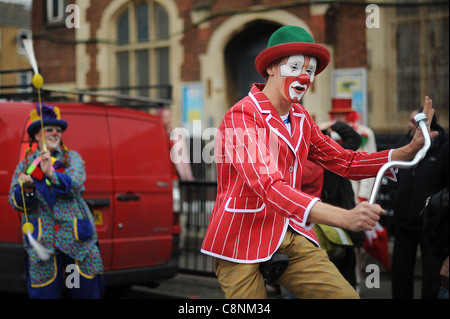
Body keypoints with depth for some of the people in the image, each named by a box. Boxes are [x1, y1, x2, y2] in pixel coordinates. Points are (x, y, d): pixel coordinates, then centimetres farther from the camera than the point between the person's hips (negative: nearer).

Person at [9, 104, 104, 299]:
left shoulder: (72, 158, 8)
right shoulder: (25, 165, 11)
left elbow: (75, 183, -13)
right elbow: (15, 202, 3)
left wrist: (51, 175, -32)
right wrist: (25, 188, -19)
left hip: (77, 239, 0)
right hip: (42, 243, 0)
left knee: (87, 290, 3)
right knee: (45, 293, -1)